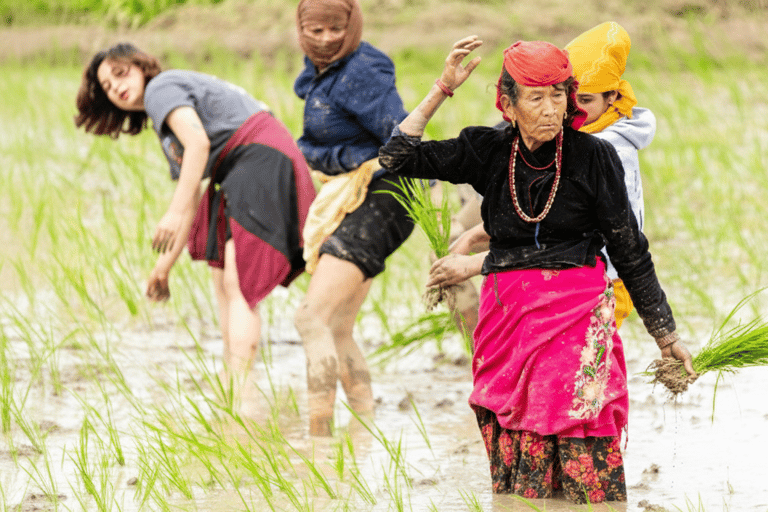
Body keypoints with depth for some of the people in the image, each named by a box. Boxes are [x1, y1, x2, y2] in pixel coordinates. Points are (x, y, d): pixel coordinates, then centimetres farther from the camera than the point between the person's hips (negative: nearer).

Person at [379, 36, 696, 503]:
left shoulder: (594, 156, -1)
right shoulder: (489, 152, 6)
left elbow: (631, 253, 5)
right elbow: (398, 157, 6)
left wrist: (667, 337, 8)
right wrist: (443, 88, 2)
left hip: (579, 320, -3)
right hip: (507, 321, 3)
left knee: (587, 466, -13)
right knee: (518, 468, -2)